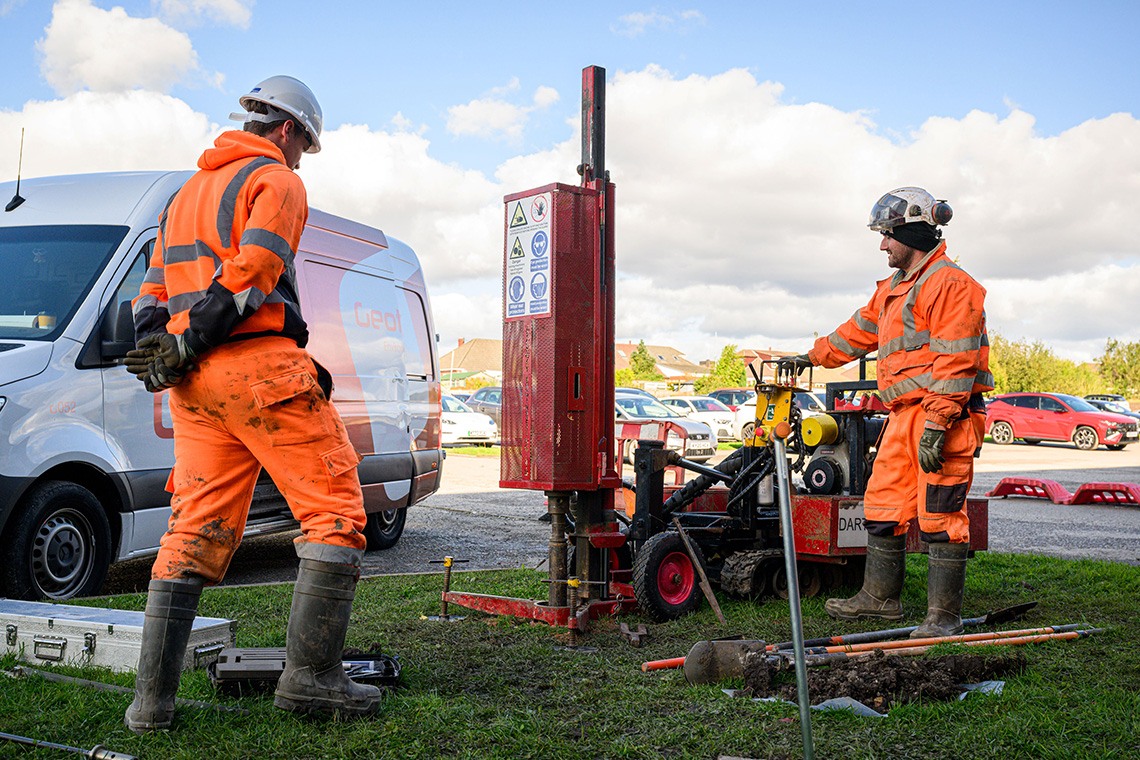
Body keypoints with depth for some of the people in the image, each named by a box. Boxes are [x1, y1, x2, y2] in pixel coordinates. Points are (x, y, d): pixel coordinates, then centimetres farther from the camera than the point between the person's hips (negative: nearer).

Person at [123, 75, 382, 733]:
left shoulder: (188, 192, 28)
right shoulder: (276, 181, 1)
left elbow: (153, 293, 23)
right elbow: (252, 273, -15)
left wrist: (157, 354, 8)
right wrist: (185, 347, -13)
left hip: (196, 380, 8)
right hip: (261, 366, -8)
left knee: (195, 532, 9)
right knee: (336, 510, -2)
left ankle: (153, 699, 7)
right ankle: (310, 676, -6)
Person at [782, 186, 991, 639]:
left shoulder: (949, 284, -12)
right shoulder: (894, 288, 19)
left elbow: (954, 363, -19)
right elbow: (859, 331, 34)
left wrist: (936, 425, -23)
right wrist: (814, 357, 42)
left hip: (946, 417, -9)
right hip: (904, 415, 9)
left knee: (940, 516, -6)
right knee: (883, 505, 13)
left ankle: (944, 615, 1)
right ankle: (881, 597, 25)